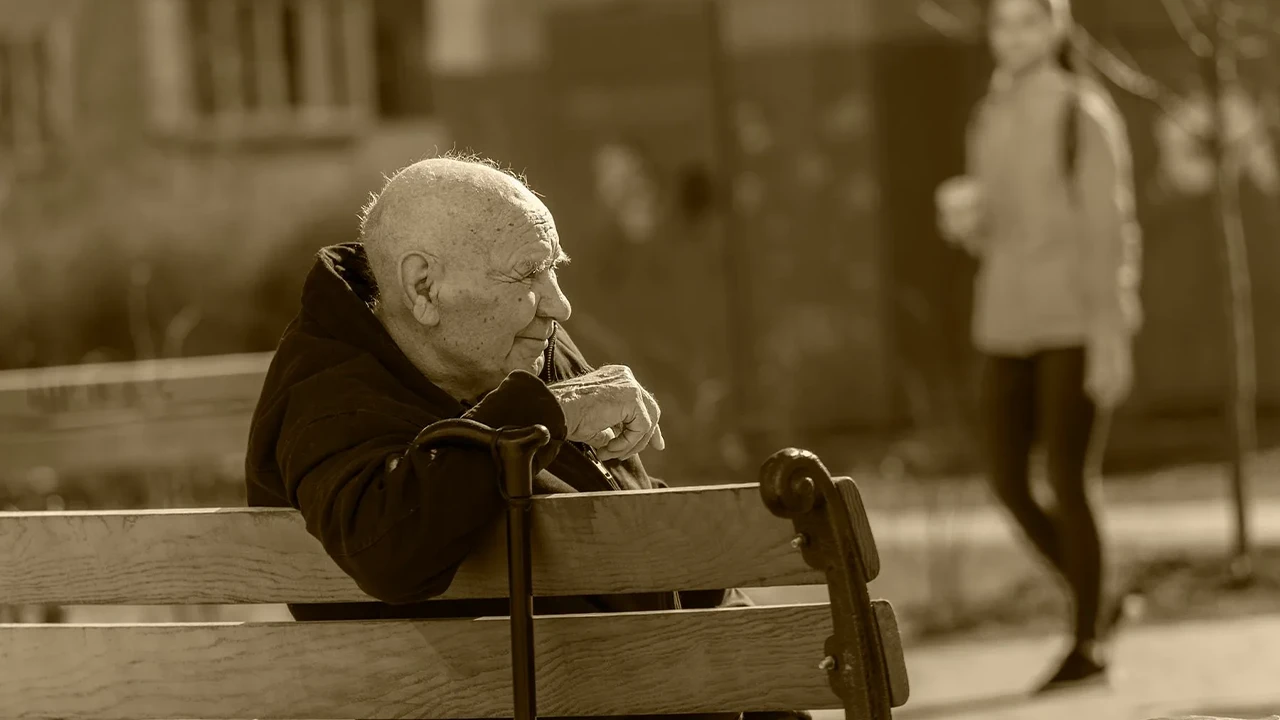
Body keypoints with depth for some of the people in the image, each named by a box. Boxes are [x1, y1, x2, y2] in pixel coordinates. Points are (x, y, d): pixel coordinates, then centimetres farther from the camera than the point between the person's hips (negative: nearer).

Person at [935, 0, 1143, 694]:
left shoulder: (1085, 114, -8)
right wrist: (961, 215, -6)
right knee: (1007, 481, 3)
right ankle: (1096, 602, 23)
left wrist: (1112, 335, -18)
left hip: (1077, 322, -7)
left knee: (1066, 481, -8)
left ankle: (1087, 644, 5)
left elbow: (1110, 228, -12)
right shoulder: (991, 121, 12)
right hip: (1008, 323, 7)